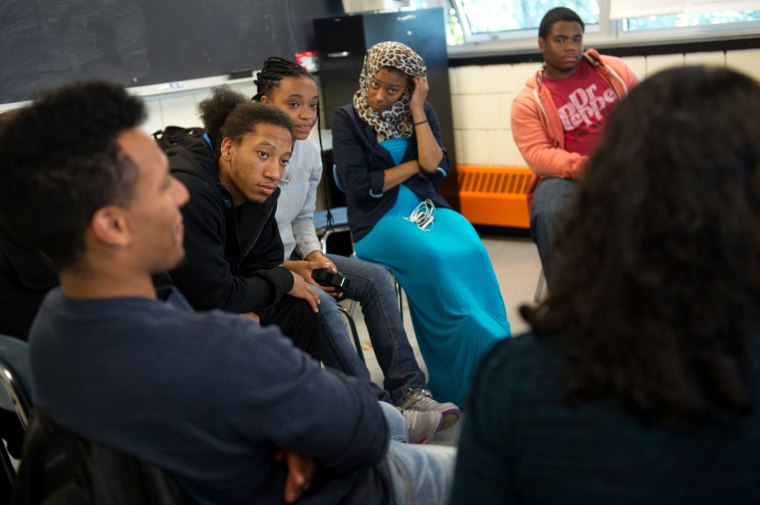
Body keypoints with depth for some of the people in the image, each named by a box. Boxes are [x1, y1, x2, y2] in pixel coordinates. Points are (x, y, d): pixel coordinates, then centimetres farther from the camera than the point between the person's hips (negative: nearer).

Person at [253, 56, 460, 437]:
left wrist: (314, 255, -4)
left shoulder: (309, 152, 3)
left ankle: (407, 389, -7)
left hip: (291, 257, 8)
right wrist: (291, 270, -25)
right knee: (320, 303, -31)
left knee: (374, 277, -7)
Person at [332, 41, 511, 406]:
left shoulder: (422, 113, 12)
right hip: (378, 222, -3)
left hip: (426, 210, 3)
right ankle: (461, 384, -23)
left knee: (472, 253, -29)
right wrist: (415, 165, -2)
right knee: (434, 259, -33)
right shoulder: (347, 119, 3)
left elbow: (436, 169, -4)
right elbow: (359, 185, -9)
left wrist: (417, 111, -5)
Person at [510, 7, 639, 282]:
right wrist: (579, 166, -29)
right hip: (570, 177, -2)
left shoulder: (612, 68, 9)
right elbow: (537, 154, -11)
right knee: (548, 211, -34)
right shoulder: (528, 101, 0)